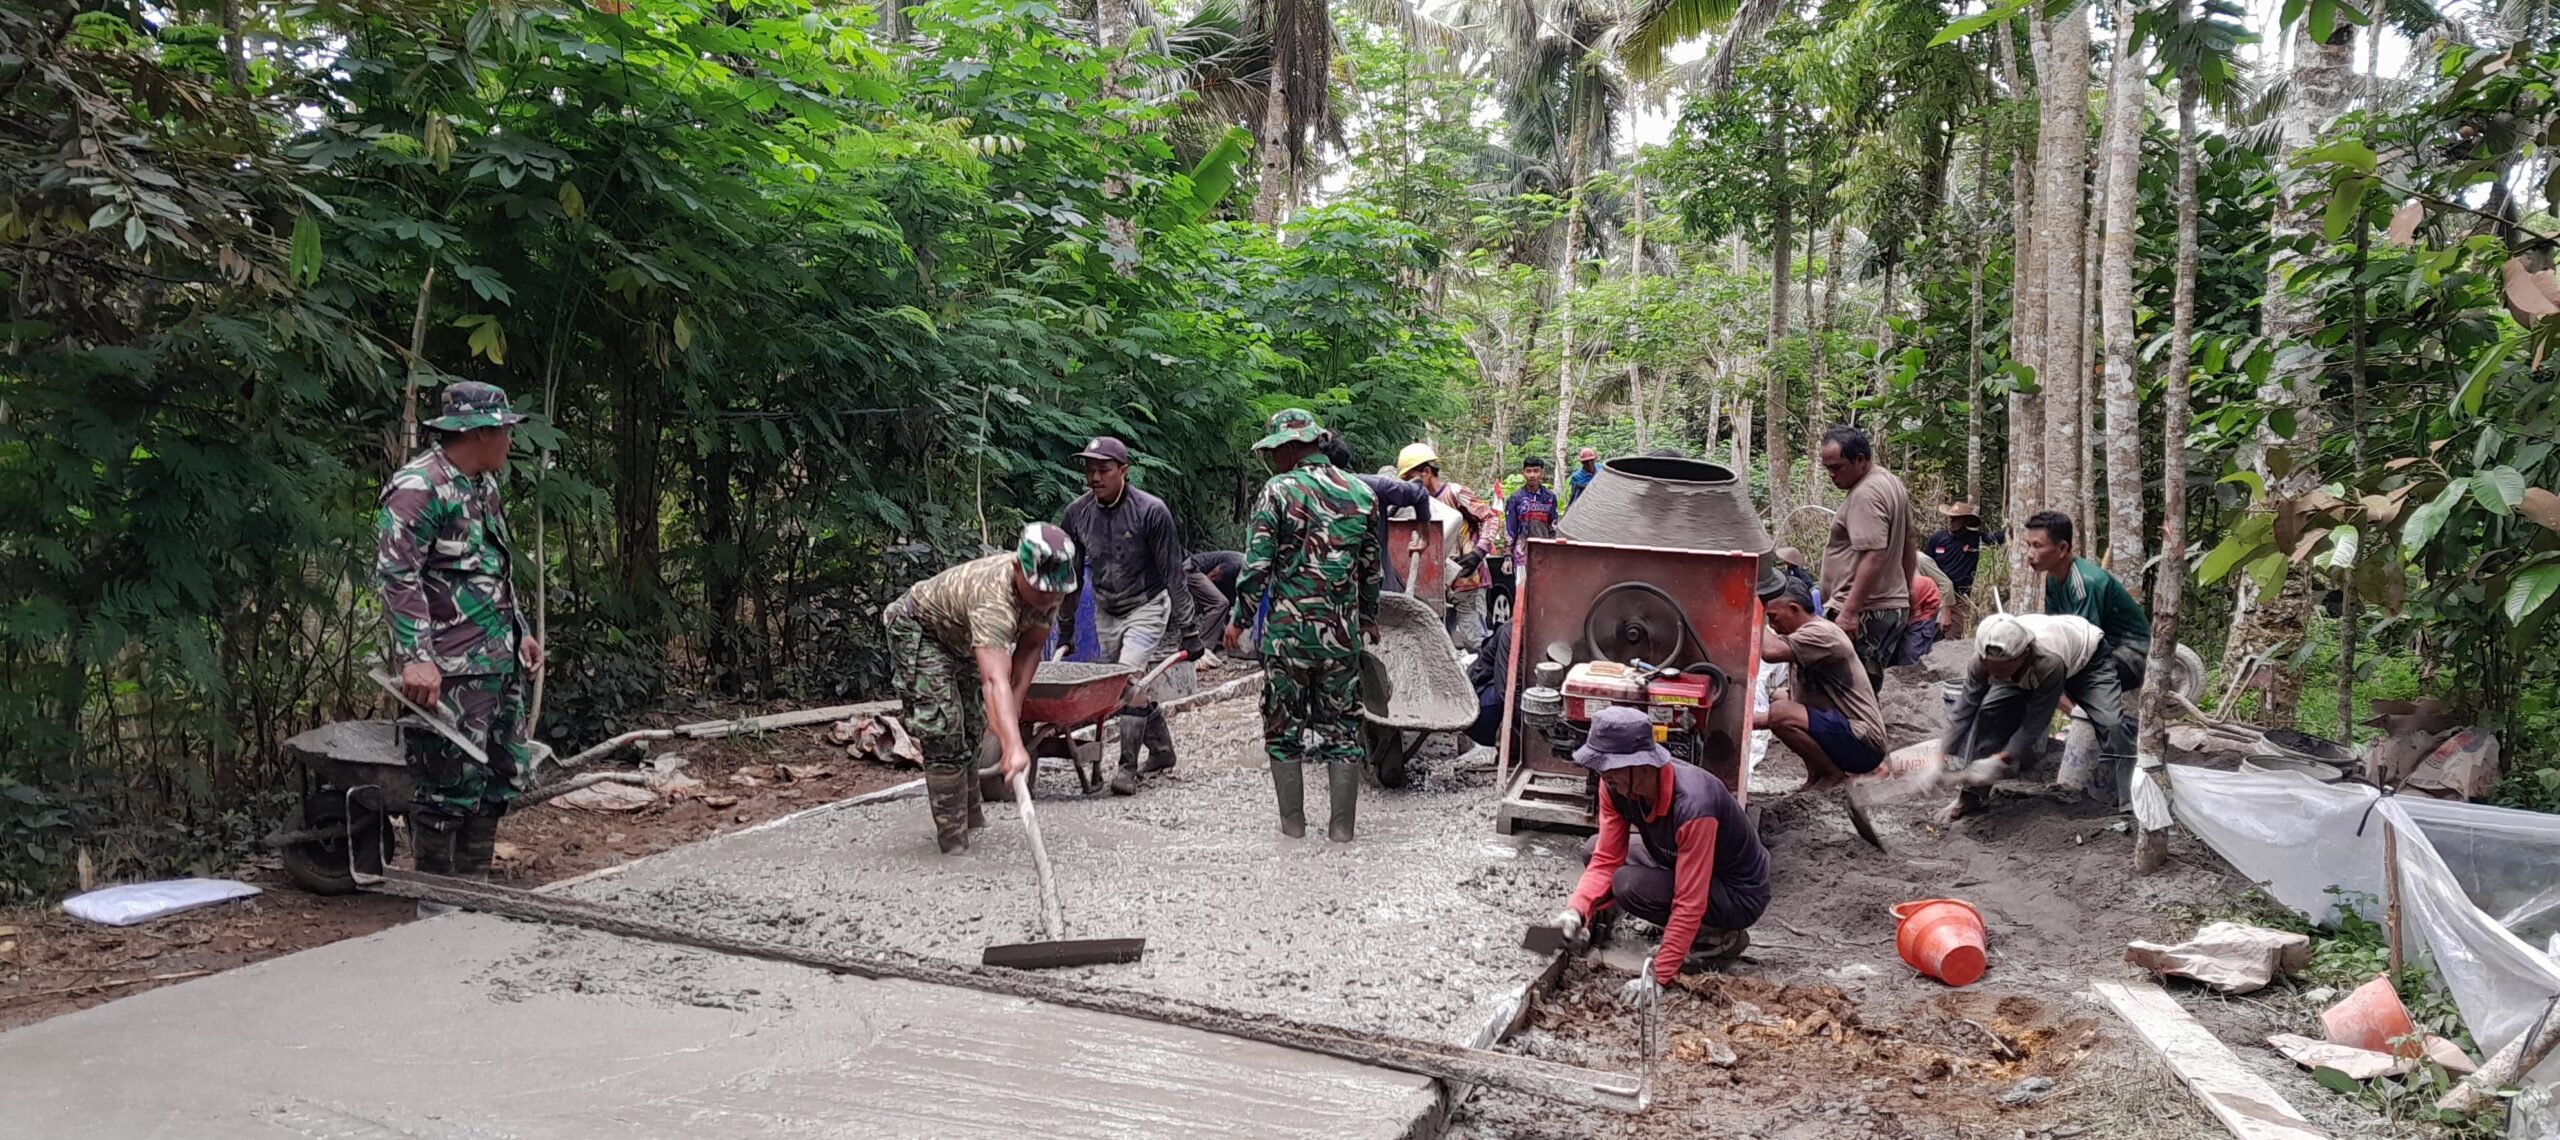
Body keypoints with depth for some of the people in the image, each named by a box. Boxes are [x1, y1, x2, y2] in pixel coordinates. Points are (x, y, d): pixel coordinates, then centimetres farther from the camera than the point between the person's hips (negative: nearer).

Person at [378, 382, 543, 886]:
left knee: (504, 777, 14)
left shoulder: (483, 485, 17)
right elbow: (395, 574, -20)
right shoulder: (419, 486, -13)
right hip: (453, 671, -10)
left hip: (501, 661, 10)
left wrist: (520, 631, 23)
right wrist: (416, 657, -25)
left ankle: (473, 889, 27)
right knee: (452, 787, -3)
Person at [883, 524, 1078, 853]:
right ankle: (953, 838, -8)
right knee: (944, 730, -15)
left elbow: (1030, 646, -10)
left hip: (961, 636, 8)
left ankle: (969, 818, 31)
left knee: (970, 728, 16)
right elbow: (995, 681, -57)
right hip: (919, 627, -8)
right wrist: (1014, 746, -68)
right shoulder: (993, 600, -46)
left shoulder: (1050, 589, -23)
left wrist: (1014, 705, -20)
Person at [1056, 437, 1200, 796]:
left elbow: (1173, 574, -14)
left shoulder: (1151, 511, -18)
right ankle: (1162, 750, 31)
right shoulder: (1076, 514, -5)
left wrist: (1187, 630, -13)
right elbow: (1071, 576, 7)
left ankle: (1128, 767, -10)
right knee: (1137, 686, 11)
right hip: (1106, 613, 5)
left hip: (1146, 608, -5)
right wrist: (1065, 629, 11)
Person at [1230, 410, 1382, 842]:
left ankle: (1292, 820, 14)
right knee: (1342, 724, 11)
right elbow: (1370, 567, 14)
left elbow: (1257, 564, -10)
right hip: (1343, 630, 3)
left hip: (1287, 628, -3)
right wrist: (1369, 618, 27)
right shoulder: (1361, 493, 7)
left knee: (1284, 724, 10)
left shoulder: (1279, 491, -7)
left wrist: (1239, 618, 2)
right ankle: (1341, 825, 12)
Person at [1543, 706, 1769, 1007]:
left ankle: (1721, 937, -6)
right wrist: (1576, 910, -27)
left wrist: (1659, 976, -34)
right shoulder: (1616, 786, -15)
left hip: (1739, 895, -7)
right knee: (1595, 849, -1)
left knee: (1628, 885, -26)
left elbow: (1689, 903, -34)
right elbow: (1606, 860, -10)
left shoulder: (1692, 806, -37)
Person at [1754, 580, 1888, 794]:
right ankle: (1817, 775, 14)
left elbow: (1770, 651, -33)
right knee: (1778, 698, 20)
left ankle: (1833, 775, -6)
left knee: (1780, 712, -25)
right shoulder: (1805, 636, 15)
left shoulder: (1821, 633, -16)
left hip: (1862, 744, -10)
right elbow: (1794, 703, 19)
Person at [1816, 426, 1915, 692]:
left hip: (1865, 613, -11)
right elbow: (1908, 545, 25)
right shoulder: (1891, 483, 17)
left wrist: (1849, 611, -24)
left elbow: (1874, 557, -24)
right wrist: (1906, 590, 31)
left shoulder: (1866, 495, -16)